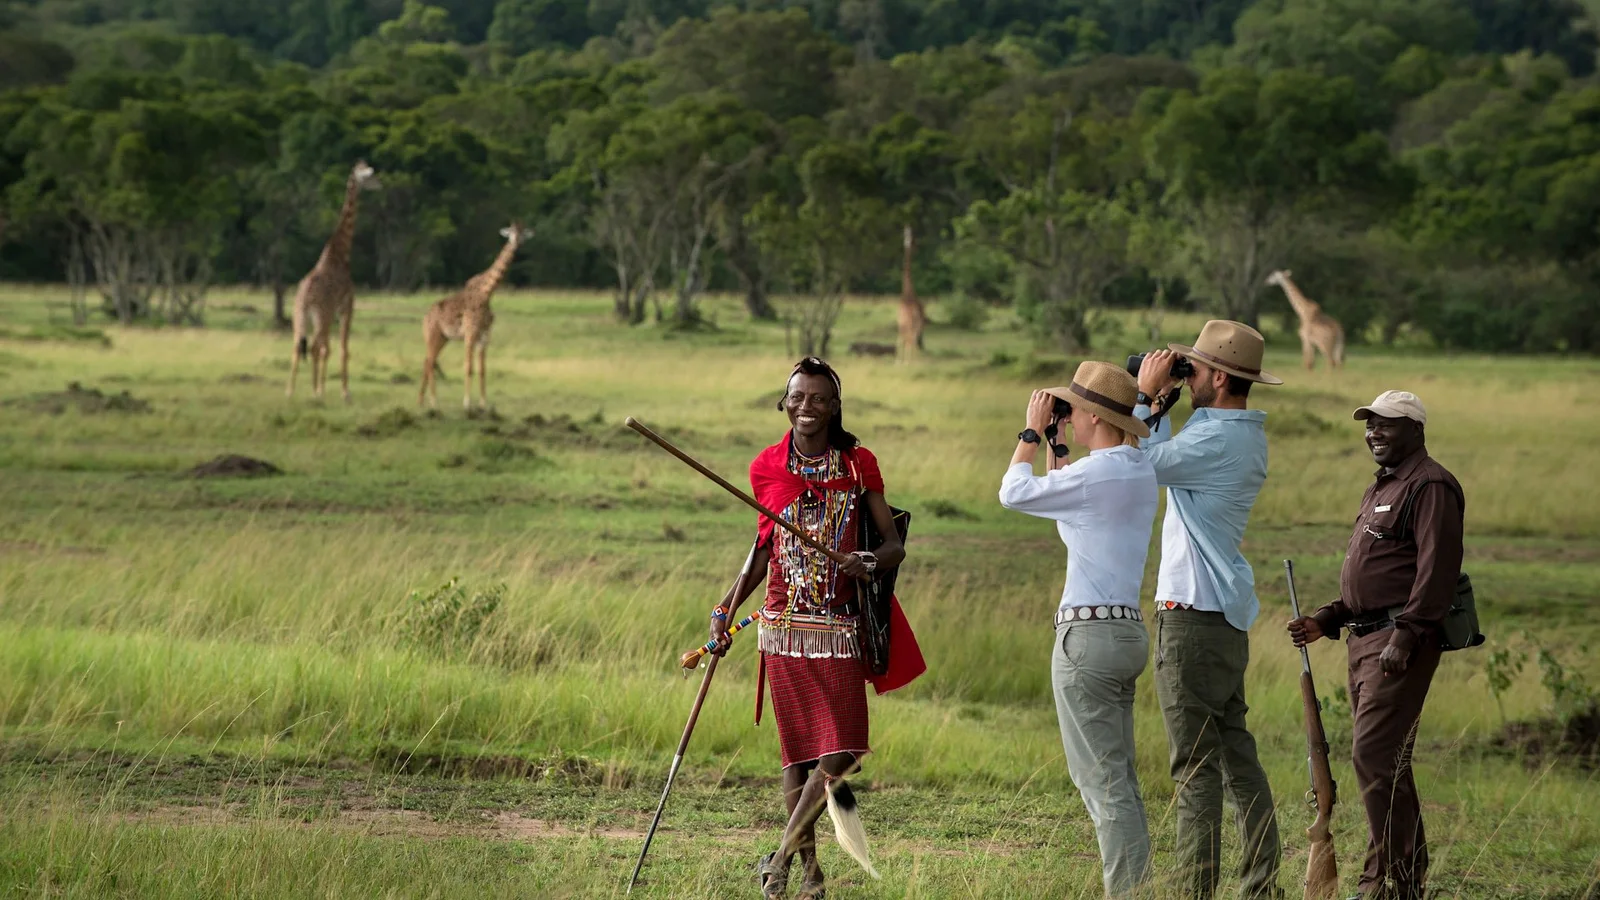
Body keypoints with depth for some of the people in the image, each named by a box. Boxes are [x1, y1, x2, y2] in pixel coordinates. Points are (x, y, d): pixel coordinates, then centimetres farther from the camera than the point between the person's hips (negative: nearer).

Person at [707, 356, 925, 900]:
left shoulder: (859, 465, 0)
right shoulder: (767, 468, 5)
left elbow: (894, 544, 0)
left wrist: (872, 562, -22)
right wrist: (730, 604, 11)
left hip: (839, 626, -1)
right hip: (784, 625, 1)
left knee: (839, 753, -11)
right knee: (798, 752, 3)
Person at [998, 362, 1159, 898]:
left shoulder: (1096, 474, -16)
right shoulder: (1140, 471, 12)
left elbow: (1014, 493, -3)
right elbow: (1063, 503, 26)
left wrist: (1033, 431, 8)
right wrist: (1054, 444, 22)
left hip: (1089, 635, -9)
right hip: (1128, 632, 9)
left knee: (1102, 780, -8)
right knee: (1119, 779, 13)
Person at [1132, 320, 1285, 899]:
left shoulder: (1215, 439, -18)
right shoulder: (1245, 435, 14)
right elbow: (1165, 462, 19)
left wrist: (1146, 396, -2)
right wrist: (1158, 408, 13)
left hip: (1195, 614, -10)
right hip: (1228, 613, 10)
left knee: (1196, 763, -8)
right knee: (1237, 755, 12)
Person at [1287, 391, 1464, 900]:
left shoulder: (1430, 487, -10)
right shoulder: (1379, 488, 22)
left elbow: (1436, 570, -19)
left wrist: (1405, 637, -24)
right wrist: (1326, 622, 17)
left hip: (1401, 639, -10)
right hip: (1363, 638, 10)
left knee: (1374, 753, -15)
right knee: (1384, 761, 12)